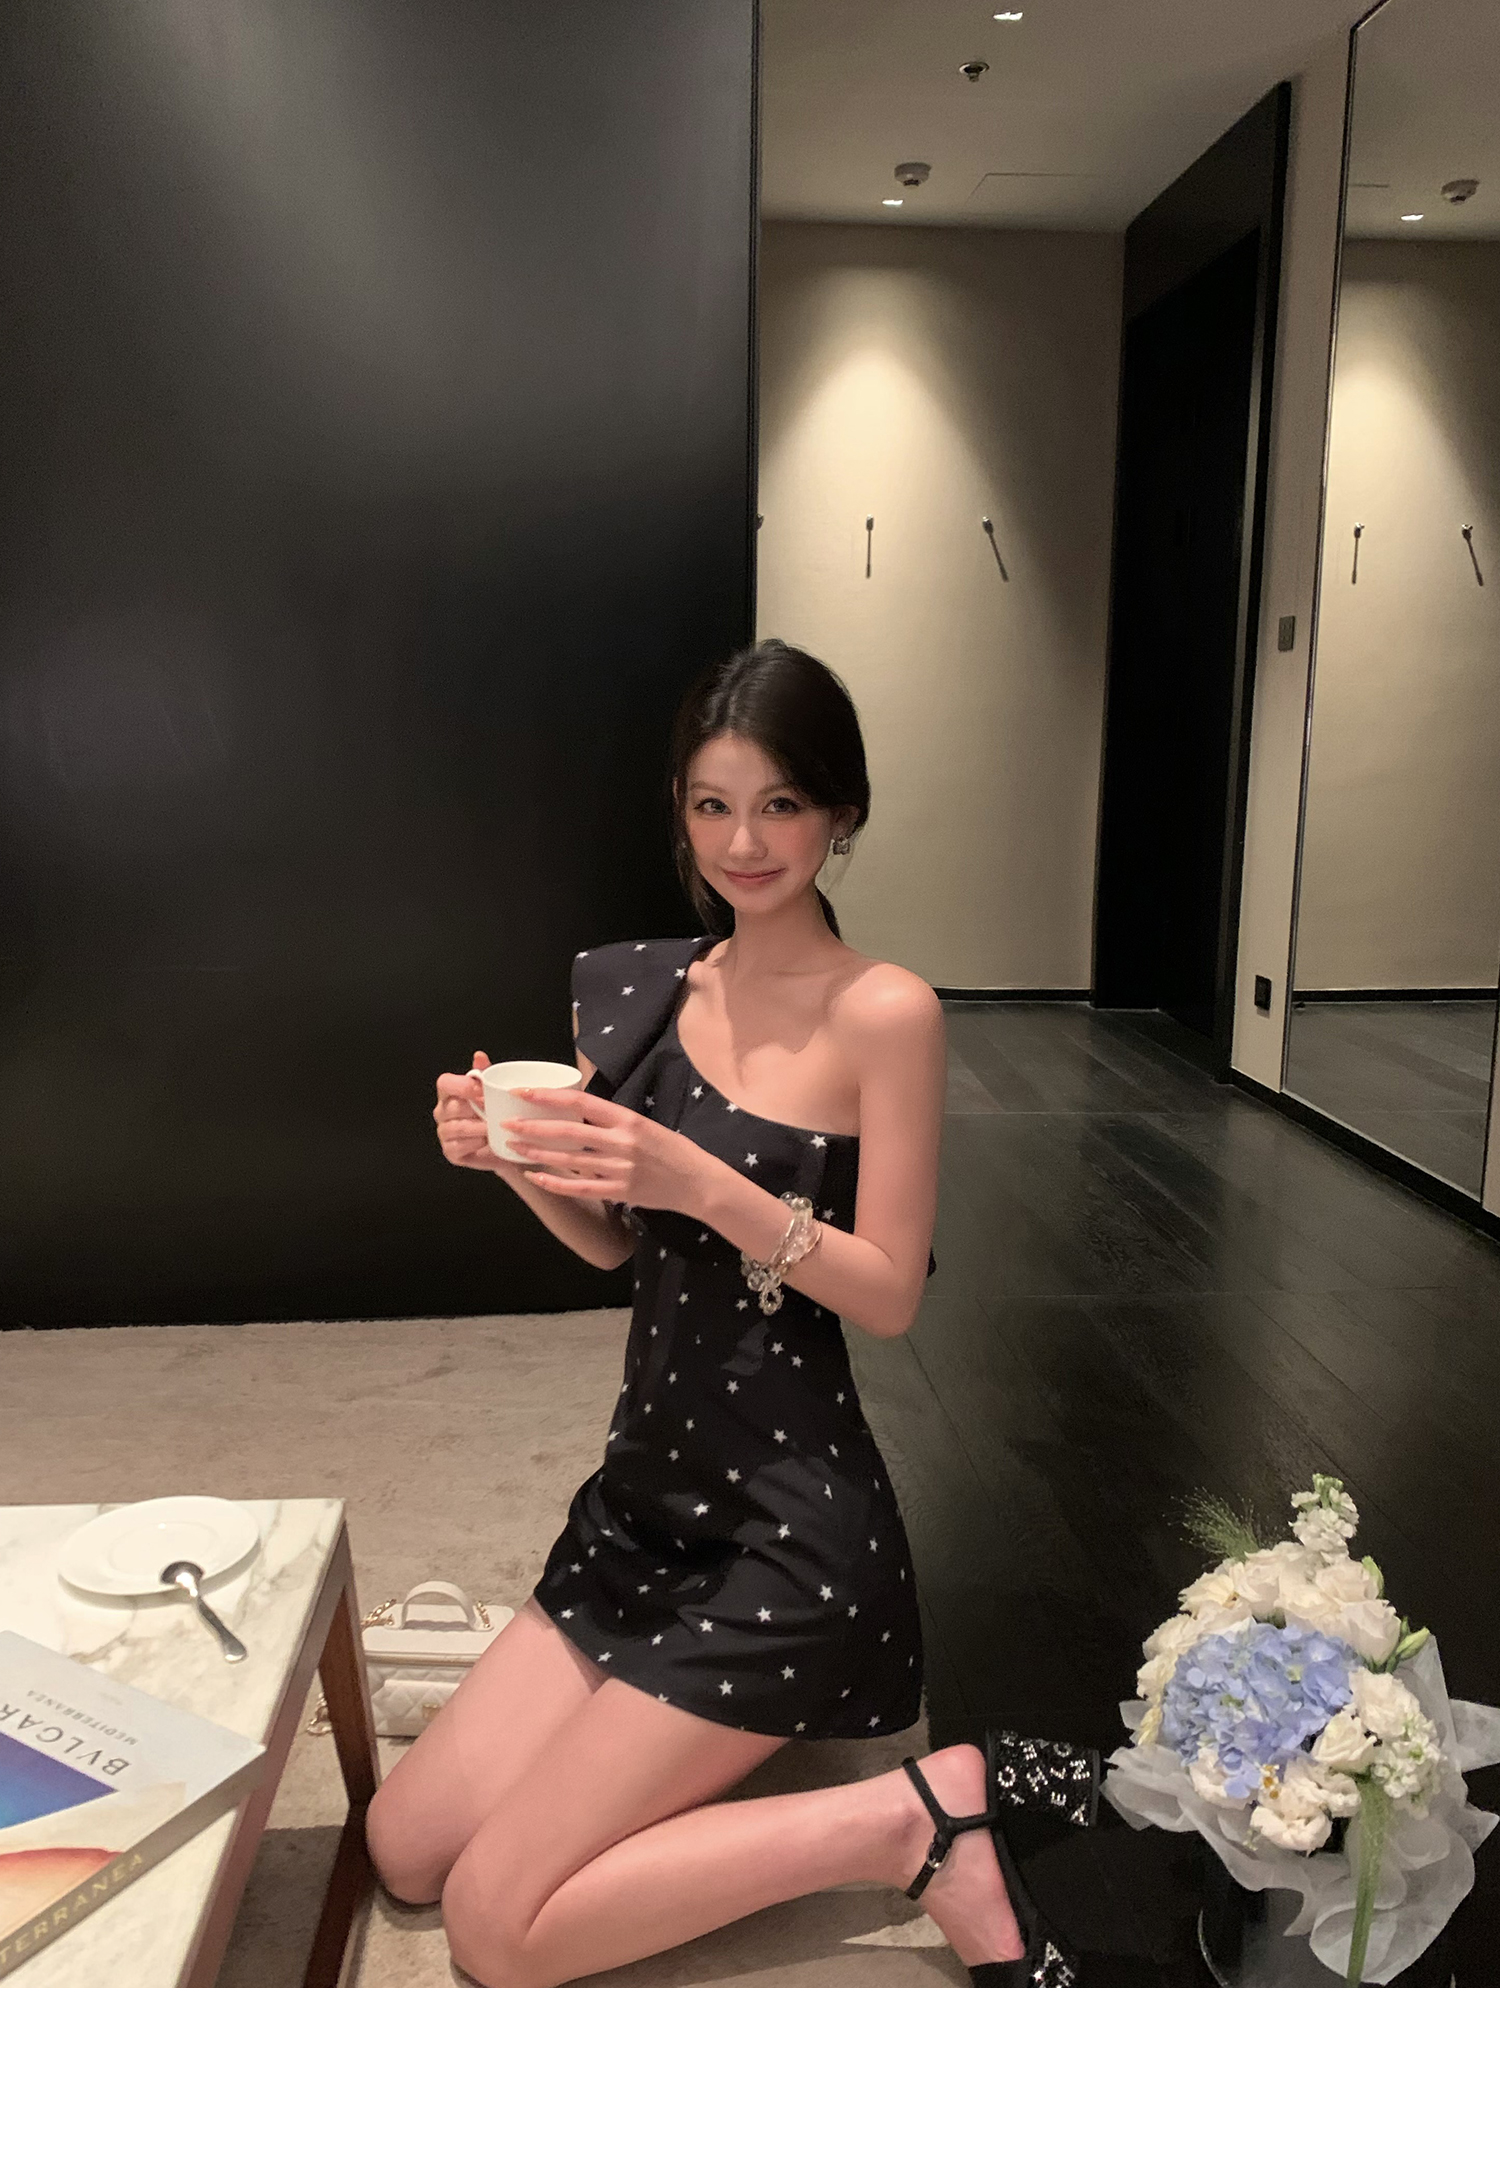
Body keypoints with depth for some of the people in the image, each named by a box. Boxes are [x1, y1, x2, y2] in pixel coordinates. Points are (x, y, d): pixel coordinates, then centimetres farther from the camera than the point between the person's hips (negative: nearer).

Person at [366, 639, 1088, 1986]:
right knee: (407, 1852, 9)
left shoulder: (885, 1011, -13)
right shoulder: (644, 988, 4)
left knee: (499, 1930, -6)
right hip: (647, 1496, 7)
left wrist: (702, 1183, -27)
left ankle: (912, 1819, 3)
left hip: (789, 1529, -7)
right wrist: (512, 1156, -8)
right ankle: (715, 1751, 23)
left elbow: (892, 1294, -13)